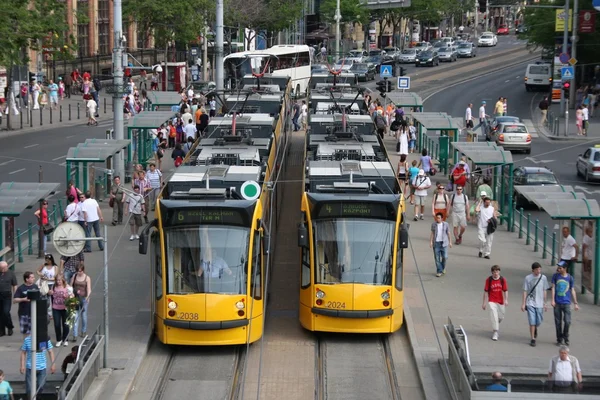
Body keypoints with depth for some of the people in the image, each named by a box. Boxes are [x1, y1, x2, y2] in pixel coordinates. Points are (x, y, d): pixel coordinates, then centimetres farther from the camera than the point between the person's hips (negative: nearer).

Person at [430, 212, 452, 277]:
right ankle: (439, 271, 7)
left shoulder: (445, 224, 1)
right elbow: (432, 233, 7)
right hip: (436, 243, 0)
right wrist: (431, 241, -1)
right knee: (437, 258, -1)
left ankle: (443, 267, 24)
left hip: (444, 242, 0)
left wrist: (450, 242, 8)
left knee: (445, 257, -3)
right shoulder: (433, 225, 3)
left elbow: (448, 233, 8)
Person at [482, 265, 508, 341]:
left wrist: (506, 300, -13)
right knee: (494, 315, -15)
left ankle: (497, 327, 42)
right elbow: (485, 291, -1)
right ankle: (495, 332, -9)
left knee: (501, 317, 13)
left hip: (501, 301, 2)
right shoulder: (489, 280, -5)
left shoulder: (502, 279, -2)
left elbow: (505, 290, 0)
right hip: (492, 301, -2)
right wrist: (484, 302, -1)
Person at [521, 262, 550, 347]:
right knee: (532, 322, -5)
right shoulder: (528, 278, -4)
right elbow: (525, 291, 0)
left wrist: (545, 303, 9)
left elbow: (544, 291, 9)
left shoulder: (543, 278, 2)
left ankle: (535, 329, 41)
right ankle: (533, 339, 3)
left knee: (539, 322, 7)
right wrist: (523, 304, -2)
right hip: (530, 303, -2)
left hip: (539, 304, 2)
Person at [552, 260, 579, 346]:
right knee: (558, 322, 4)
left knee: (567, 321, -8)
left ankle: (565, 338, 12)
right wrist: (553, 300, -5)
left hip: (566, 303, -1)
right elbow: (553, 288, 2)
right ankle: (559, 339, 17)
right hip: (557, 303, 1)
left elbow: (573, 291, 6)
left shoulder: (570, 278, 1)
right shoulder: (555, 276, 2)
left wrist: (576, 303, 5)